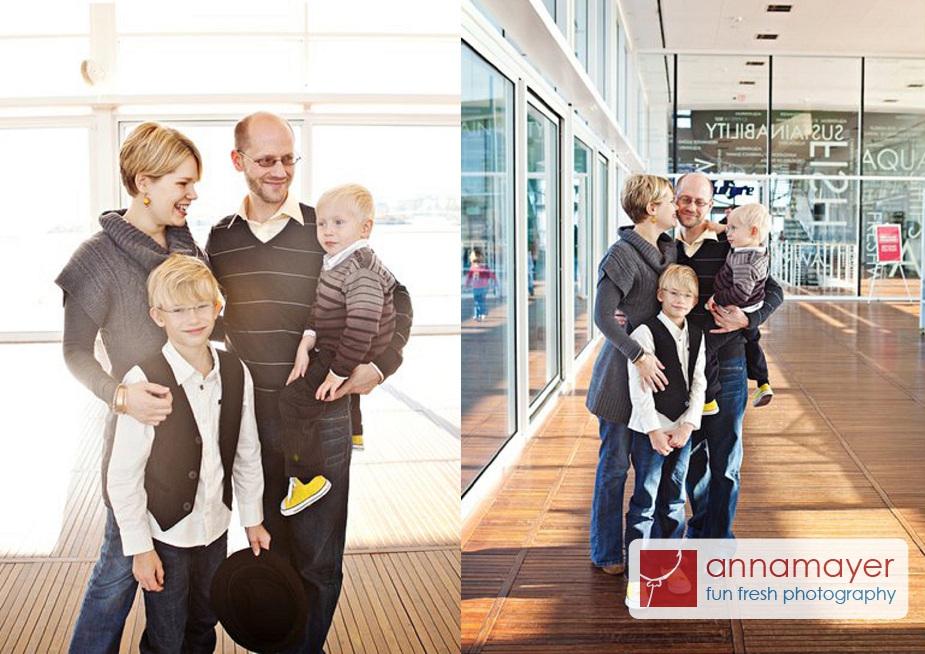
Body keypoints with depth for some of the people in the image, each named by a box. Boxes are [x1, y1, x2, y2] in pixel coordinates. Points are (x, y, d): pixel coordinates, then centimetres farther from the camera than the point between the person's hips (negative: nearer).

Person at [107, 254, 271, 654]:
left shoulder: (236, 374, -5)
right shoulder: (143, 382, -21)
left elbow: (247, 455, 6)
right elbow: (123, 475, -15)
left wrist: (252, 520, 11)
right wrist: (139, 547, -12)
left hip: (215, 529, 5)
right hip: (165, 535, -4)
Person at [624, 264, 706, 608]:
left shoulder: (696, 335, 8)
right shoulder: (645, 332, -11)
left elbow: (698, 383, 6)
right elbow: (639, 386, -15)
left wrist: (687, 425, -6)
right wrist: (654, 431, -17)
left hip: (682, 429, 6)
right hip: (649, 429, -6)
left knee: (675, 500, 15)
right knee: (644, 502, -3)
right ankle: (636, 578, 2)